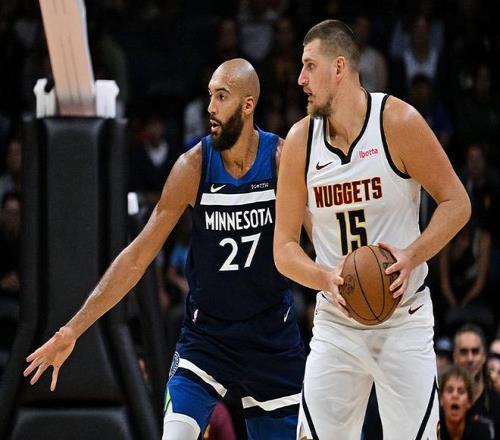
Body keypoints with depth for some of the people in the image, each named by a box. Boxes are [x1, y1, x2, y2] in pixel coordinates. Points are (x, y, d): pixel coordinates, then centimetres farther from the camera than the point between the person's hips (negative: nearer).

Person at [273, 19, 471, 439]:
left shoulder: (398, 122, -11)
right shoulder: (300, 141, -2)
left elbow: (456, 202, -5)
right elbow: (284, 248, 1)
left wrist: (413, 255, -20)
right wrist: (326, 279, -19)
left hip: (404, 319, -3)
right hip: (336, 321, 3)